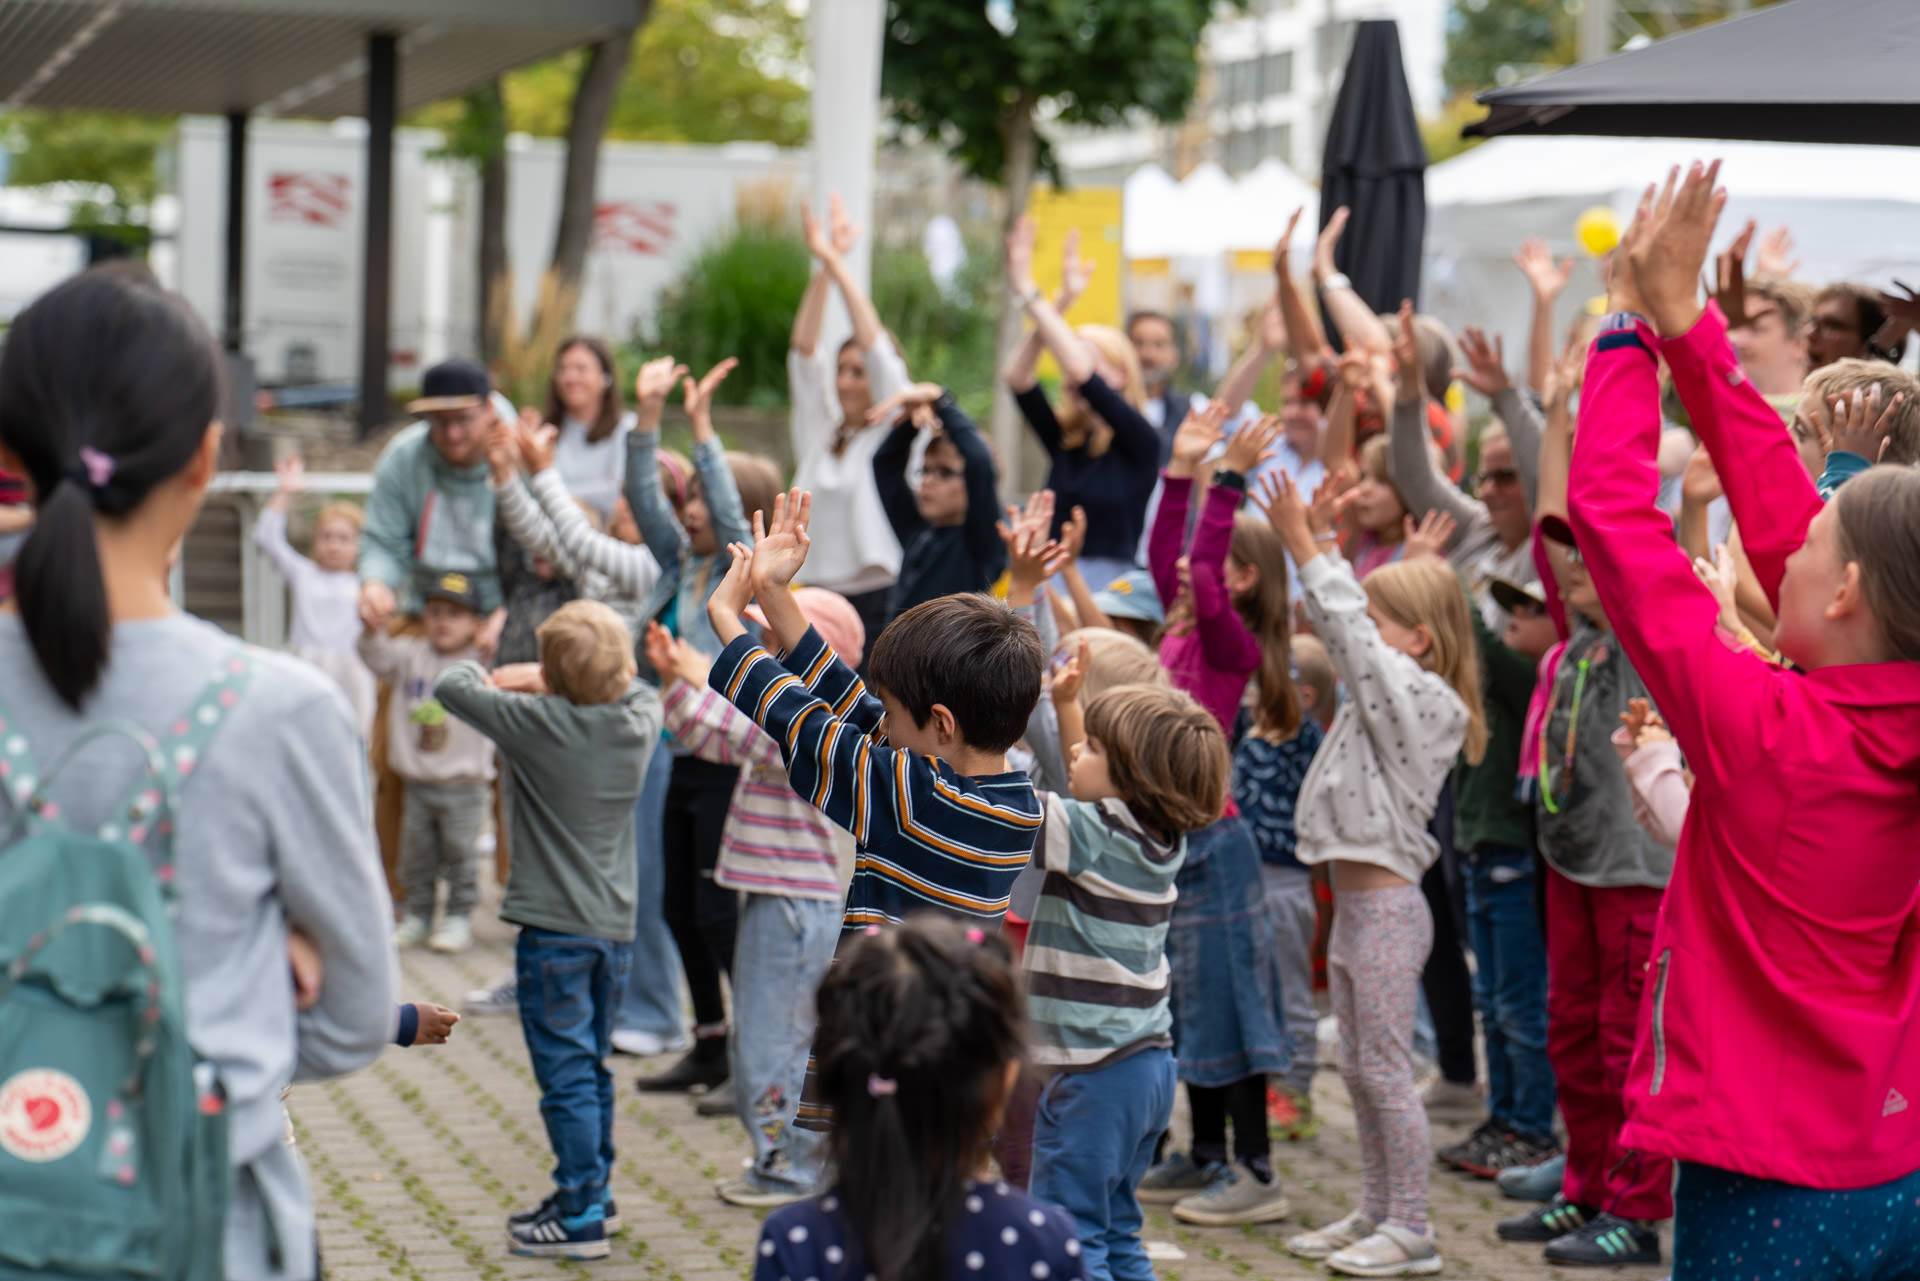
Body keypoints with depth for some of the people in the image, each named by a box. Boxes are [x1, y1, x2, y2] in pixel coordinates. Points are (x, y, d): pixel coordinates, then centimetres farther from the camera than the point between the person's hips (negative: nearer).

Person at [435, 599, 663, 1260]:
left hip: (554, 929, -6)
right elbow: (642, 689, 24)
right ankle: (591, 1190, 30)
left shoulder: (536, 723, -16)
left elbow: (452, 685, -5)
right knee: (591, 1068, 19)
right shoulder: (638, 720, -1)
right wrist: (581, 677, 16)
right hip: (614, 925, 6)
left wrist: (496, 677, 15)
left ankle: (582, 1217, -3)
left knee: (566, 1074, -4)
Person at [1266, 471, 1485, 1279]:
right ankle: (1377, 1215, 21)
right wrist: (1315, 542, 13)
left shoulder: (1423, 697, -12)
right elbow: (1338, 624, 21)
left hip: (1387, 908, -10)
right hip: (1354, 903, 10)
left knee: (1385, 1069, -6)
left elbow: (1348, 628, -16)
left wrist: (1304, 546, -10)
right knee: (1359, 1070, 13)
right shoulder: (1383, 690, 13)